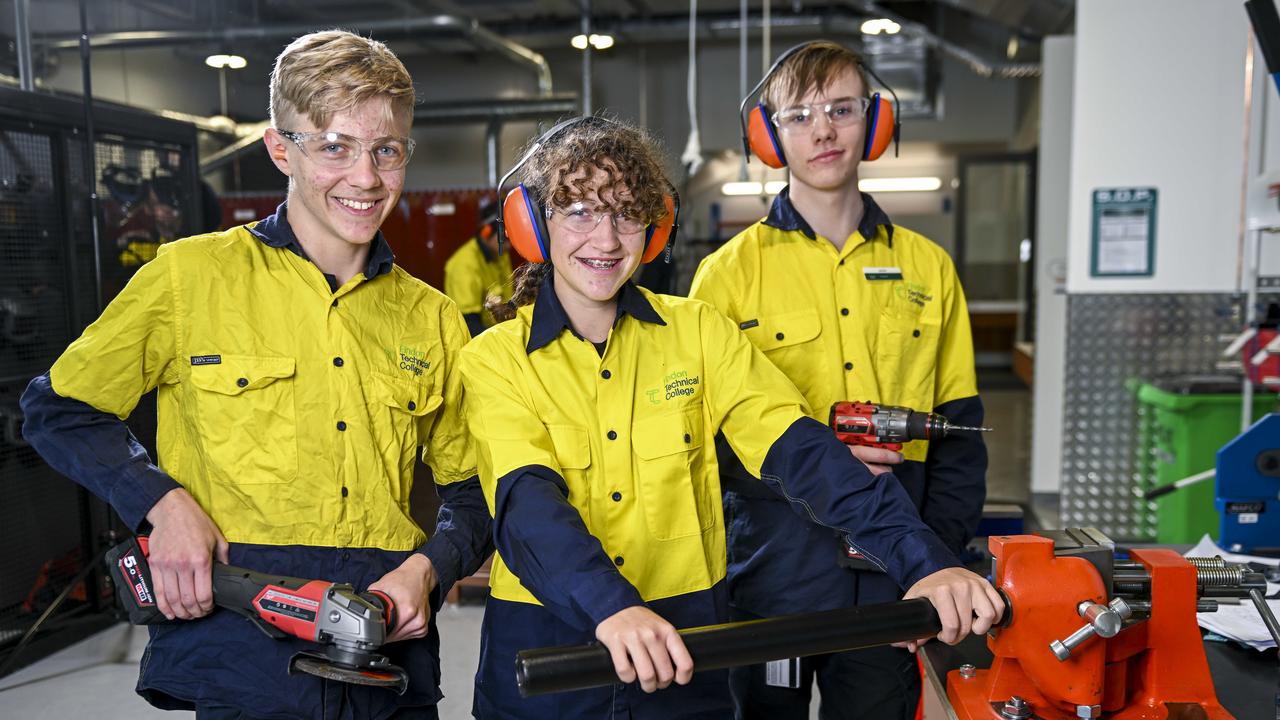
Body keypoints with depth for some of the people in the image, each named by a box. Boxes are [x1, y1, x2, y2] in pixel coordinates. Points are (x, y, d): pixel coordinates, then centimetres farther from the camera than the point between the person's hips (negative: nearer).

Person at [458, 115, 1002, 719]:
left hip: (685, 644, 1)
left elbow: (799, 453, -13)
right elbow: (527, 501, -21)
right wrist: (612, 609, -39)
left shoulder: (698, 332, -2)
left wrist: (925, 562, -25)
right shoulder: (495, 359, -6)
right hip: (544, 645, -1)